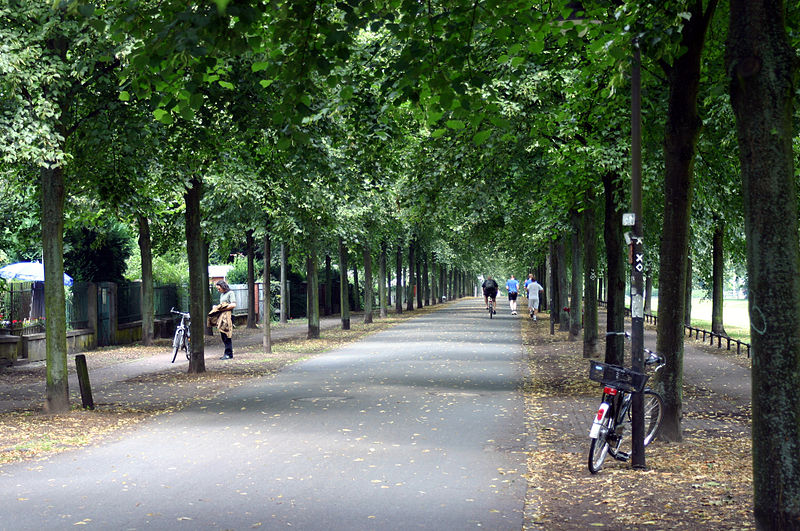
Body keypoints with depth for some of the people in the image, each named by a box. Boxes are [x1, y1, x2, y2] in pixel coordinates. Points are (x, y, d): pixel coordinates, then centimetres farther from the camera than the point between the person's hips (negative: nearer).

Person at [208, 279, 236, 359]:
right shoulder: (222, 294, 21)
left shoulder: (230, 293, -5)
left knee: (226, 335, -9)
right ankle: (227, 353, 12)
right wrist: (216, 307, 7)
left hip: (227, 316, -9)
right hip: (221, 317, 9)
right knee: (223, 336, 7)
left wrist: (222, 308, -15)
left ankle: (229, 354, -6)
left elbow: (233, 305, -16)